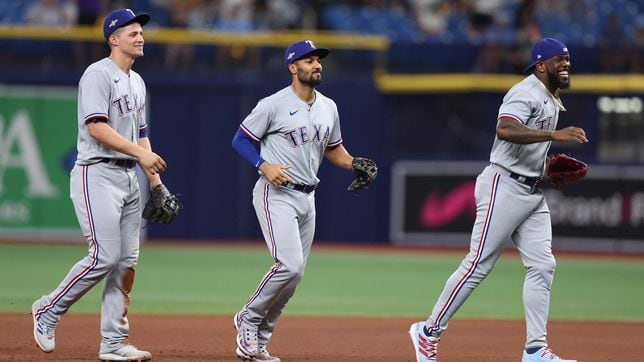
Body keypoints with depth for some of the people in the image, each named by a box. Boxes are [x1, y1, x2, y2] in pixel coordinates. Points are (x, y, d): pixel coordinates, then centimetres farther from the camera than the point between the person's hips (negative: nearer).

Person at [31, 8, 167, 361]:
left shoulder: (137, 82, 19)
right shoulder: (98, 74, -10)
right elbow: (97, 127, -20)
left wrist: (155, 179, 15)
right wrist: (140, 152, -23)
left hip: (129, 177, 9)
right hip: (97, 175, -9)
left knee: (127, 261, 3)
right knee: (104, 257, -15)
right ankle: (48, 311, 4)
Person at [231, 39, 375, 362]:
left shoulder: (328, 107, 11)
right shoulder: (273, 105, -9)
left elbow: (333, 149, 21)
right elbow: (240, 139, -4)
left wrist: (354, 164, 1)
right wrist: (264, 165, -20)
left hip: (307, 198, 7)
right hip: (276, 194, -7)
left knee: (294, 274, 6)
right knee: (290, 265, -21)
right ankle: (248, 319, 0)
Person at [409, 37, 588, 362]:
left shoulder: (551, 99, 17)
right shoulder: (526, 93, -15)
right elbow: (505, 130, -35)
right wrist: (554, 134, -39)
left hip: (533, 194, 9)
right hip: (505, 186, -9)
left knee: (542, 266, 1)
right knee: (478, 264, -7)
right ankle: (429, 331, 3)